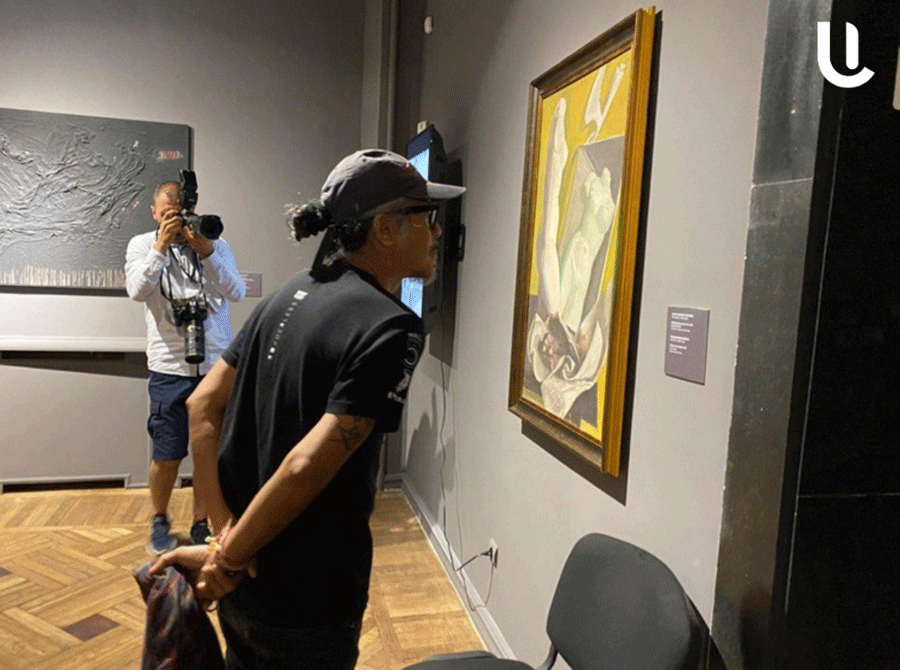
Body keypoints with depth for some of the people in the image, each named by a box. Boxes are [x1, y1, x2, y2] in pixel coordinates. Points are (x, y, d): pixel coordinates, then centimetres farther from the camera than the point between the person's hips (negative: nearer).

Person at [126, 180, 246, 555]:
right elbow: (137, 291, -11)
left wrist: (206, 252, -19)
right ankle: (159, 521, 30)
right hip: (170, 367, -1)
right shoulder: (142, 244, 5)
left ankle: (201, 524, 25)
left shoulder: (216, 245, 6)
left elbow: (237, 292, -9)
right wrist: (161, 246, -18)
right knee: (167, 454, 5)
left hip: (217, 365, 1)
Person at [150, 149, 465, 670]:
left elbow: (203, 406, 0)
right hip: (307, 603, -7)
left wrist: (226, 528, -4)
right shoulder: (393, 328, -22)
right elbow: (308, 467, -28)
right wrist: (227, 557, -14)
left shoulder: (291, 295, 1)